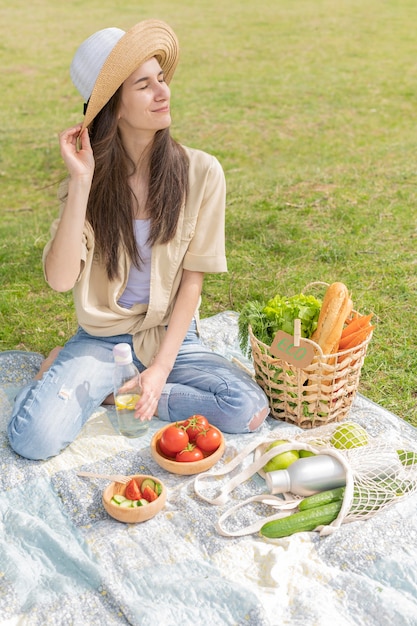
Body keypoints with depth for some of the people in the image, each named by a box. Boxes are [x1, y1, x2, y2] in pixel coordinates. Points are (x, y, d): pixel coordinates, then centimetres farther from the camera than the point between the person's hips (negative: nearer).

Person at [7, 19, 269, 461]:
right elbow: (60, 279, -19)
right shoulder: (91, 178, -7)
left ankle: (113, 391, -4)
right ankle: (85, 379, 7)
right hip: (101, 338, -1)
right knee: (33, 438, -23)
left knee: (250, 409, -22)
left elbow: (193, 279, -7)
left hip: (171, 336, 2)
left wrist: (161, 367, -12)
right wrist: (82, 182, -24)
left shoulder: (200, 172, -9)